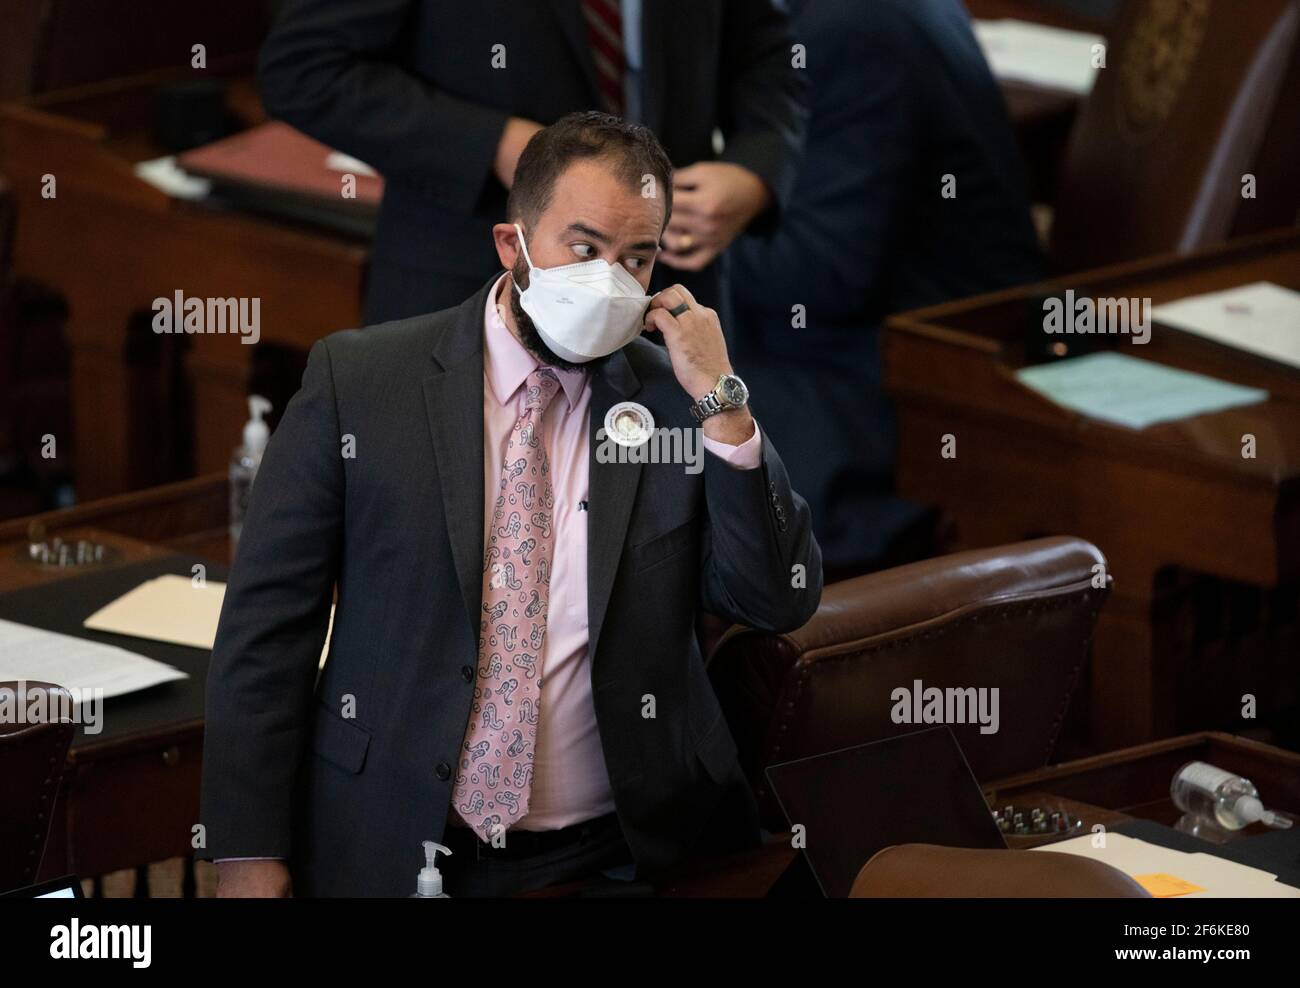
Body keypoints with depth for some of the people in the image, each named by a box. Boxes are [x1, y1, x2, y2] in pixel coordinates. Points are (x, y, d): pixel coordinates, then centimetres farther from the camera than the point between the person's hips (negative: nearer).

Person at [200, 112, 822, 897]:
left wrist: (720, 401, -10)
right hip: (390, 858, -1)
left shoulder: (677, 403, 4)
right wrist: (249, 854, -6)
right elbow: (269, 619, -1)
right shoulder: (359, 381, -2)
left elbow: (780, 602, -2)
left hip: (616, 855, 1)